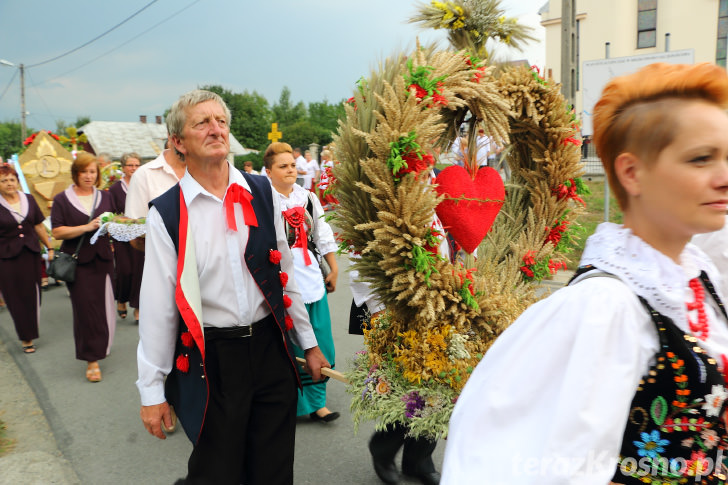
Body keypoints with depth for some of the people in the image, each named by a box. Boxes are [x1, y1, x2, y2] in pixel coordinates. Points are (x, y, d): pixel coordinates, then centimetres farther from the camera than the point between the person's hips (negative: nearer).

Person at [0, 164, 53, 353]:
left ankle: (29, 335, 20)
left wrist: (49, 247, 12)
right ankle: (25, 337, 16)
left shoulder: (28, 200, 6)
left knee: (32, 295, 4)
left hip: (31, 255, 3)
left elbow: (39, 226, 13)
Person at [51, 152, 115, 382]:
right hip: (78, 262, -3)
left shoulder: (105, 196, 12)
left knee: (103, 306, 5)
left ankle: (99, 346, 29)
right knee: (85, 309, -4)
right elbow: (57, 232, -8)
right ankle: (91, 360, 3)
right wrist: (86, 227, -18)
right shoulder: (62, 199, 1)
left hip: (102, 259, 3)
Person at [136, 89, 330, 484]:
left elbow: (284, 274, 8)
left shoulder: (261, 193, 2)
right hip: (210, 360, -2)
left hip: (271, 348, 3)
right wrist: (152, 390, -1)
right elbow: (156, 304, -5)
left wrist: (308, 343, 11)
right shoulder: (166, 213, -7)